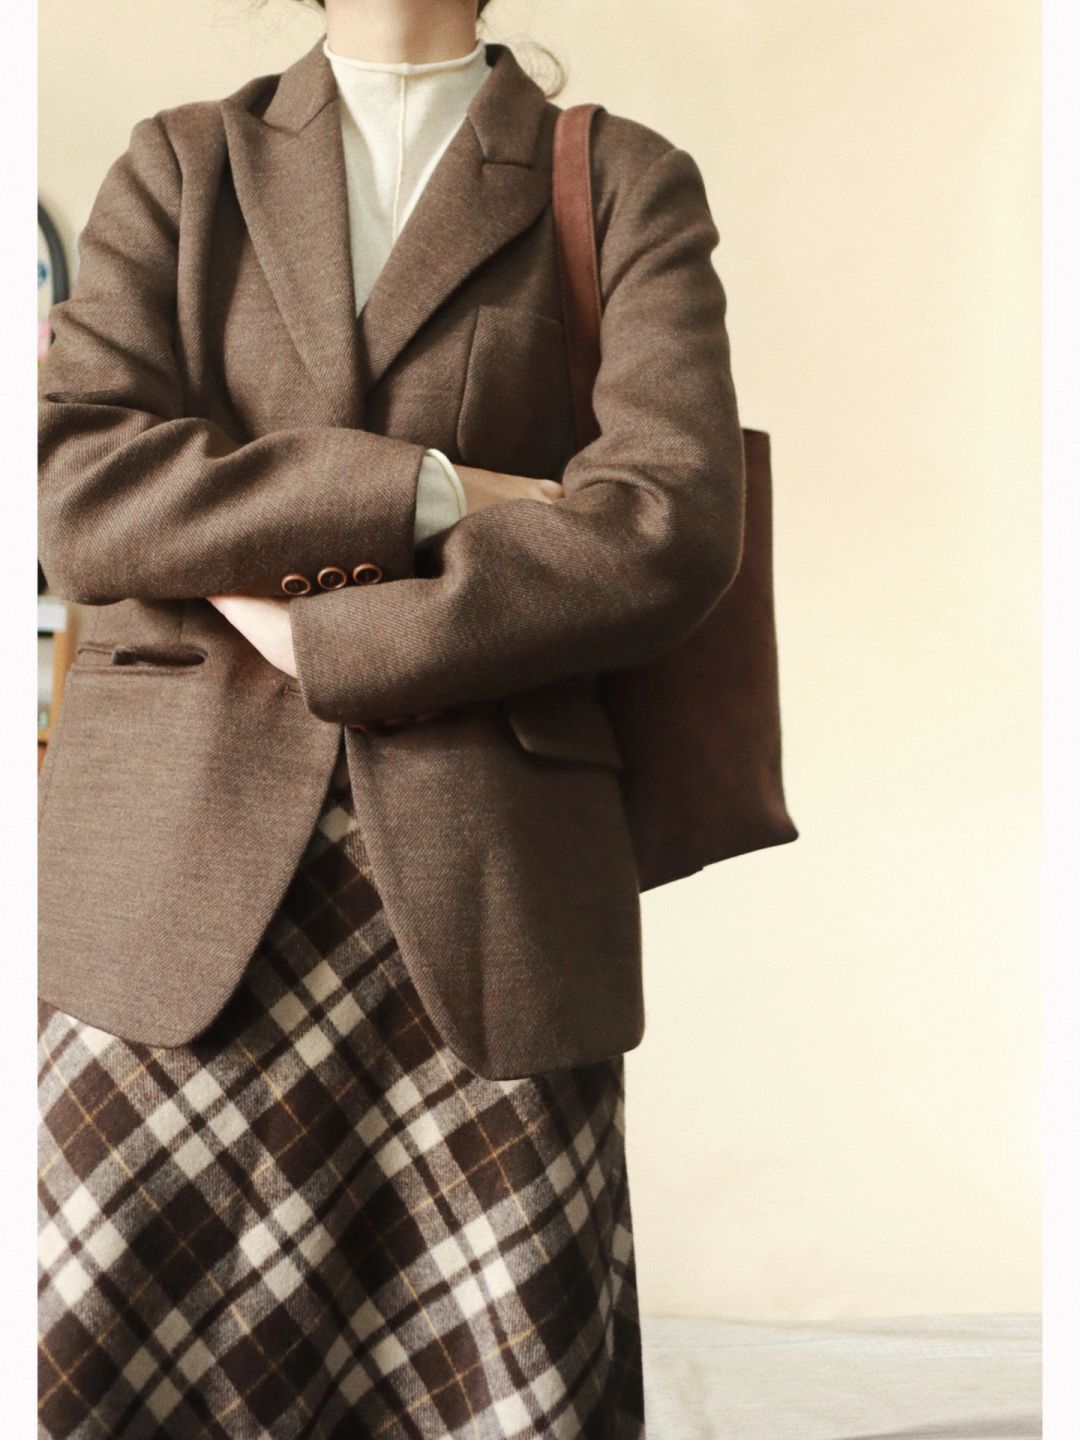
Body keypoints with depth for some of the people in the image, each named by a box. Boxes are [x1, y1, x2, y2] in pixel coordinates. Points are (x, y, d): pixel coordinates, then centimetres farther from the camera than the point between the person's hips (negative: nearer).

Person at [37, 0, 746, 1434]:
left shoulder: (632, 185, 10)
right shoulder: (176, 167, 14)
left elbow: (670, 527, -7)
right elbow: (78, 487, -3)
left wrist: (317, 638, -8)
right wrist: (432, 491, -10)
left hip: (488, 895, -1)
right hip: (180, 875, 2)